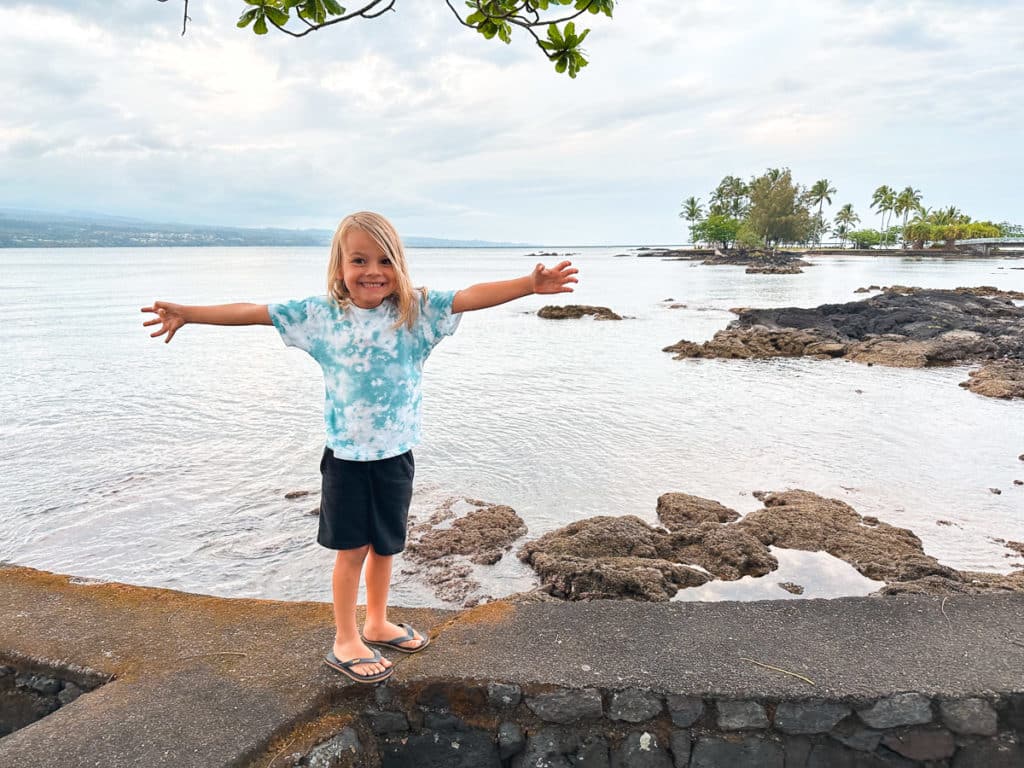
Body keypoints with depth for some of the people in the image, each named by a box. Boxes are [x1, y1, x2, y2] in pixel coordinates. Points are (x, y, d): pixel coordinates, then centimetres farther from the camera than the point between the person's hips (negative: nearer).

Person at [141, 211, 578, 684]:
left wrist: (530, 284, -25)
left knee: (385, 545, 17)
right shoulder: (320, 314, -6)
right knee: (352, 549, 8)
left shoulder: (417, 310, -6)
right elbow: (253, 312, -2)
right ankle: (345, 642, 26)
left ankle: (376, 624, 39)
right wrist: (186, 314, -1)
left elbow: (473, 296, -15)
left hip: (396, 453, 2)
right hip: (346, 455, -2)